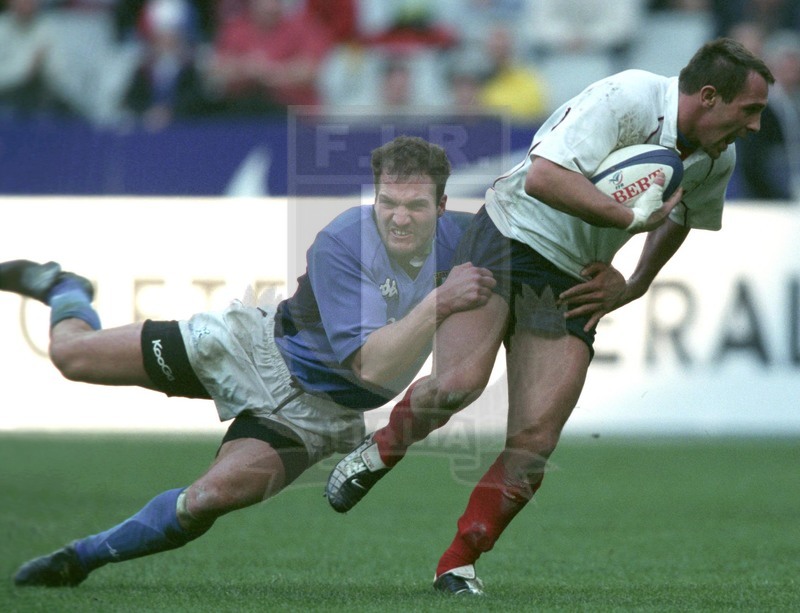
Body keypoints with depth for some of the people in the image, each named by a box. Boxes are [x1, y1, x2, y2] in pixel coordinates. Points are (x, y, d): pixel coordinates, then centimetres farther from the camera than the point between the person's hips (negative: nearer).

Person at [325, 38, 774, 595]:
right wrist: (631, 216, -30)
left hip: (573, 286, 6)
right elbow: (543, 176, -34)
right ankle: (380, 450, 9)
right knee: (458, 384, -24)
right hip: (510, 238, -6)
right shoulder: (624, 100, -23)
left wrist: (633, 288, 15)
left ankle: (458, 565, 6)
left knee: (534, 441, -8)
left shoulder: (718, 160, 2)